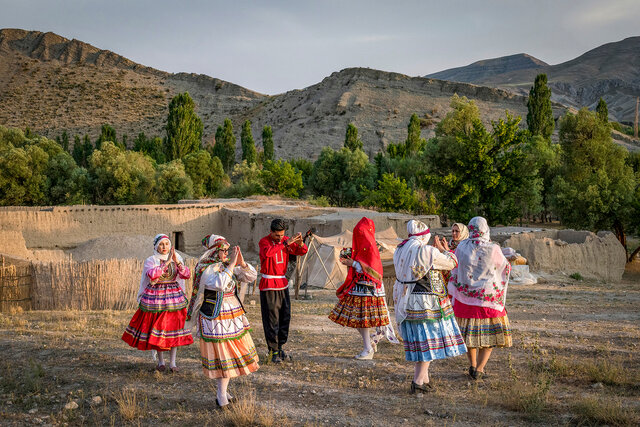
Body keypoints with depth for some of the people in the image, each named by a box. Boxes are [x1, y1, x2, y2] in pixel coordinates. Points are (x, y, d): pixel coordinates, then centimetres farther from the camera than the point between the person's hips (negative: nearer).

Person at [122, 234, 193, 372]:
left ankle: (172, 362, 11)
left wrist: (177, 262, -19)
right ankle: (161, 361, 19)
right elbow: (152, 274, -24)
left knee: (174, 327, 2)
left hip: (174, 297, 2)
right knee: (157, 328, 3)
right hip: (155, 297, -2)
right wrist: (166, 263, -22)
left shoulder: (177, 258, 5)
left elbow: (187, 275, -7)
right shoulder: (150, 261, -4)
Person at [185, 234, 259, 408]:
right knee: (220, 352, -5)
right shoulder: (205, 269, -12)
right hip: (214, 315, -7)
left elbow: (251, 276, 5)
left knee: (232, 351, 9)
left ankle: (222, 392, 21)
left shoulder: (230, 266, 9)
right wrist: (231, 265, -27)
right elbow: (219, 284, -31)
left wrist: (242, 263, -11)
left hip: (233, 314, 7)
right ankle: (222, 394, 4)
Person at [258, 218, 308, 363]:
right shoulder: (264, 241, -10)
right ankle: (273, 351, -1)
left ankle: (280, 347, 17)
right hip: (268, 286, -6)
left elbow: (302, 251, 2)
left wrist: (300, 243, -20)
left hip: (283, 284, 6)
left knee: (285, 317, 7)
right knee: (271, 319, -6)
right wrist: (286, 243, -37)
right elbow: (267, 252, -32)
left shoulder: (285, 240, 7)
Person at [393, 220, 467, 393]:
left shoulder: (400, 251, 7)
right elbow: (452, 263, -2)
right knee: (428, 339, 0)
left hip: (406, 300, 7)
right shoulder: (428, 251, -15)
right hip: (427, 301, -7)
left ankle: (425, 378, 21)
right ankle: (418, 381, -3)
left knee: (418, 338, 15)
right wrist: (445, 250, 17)